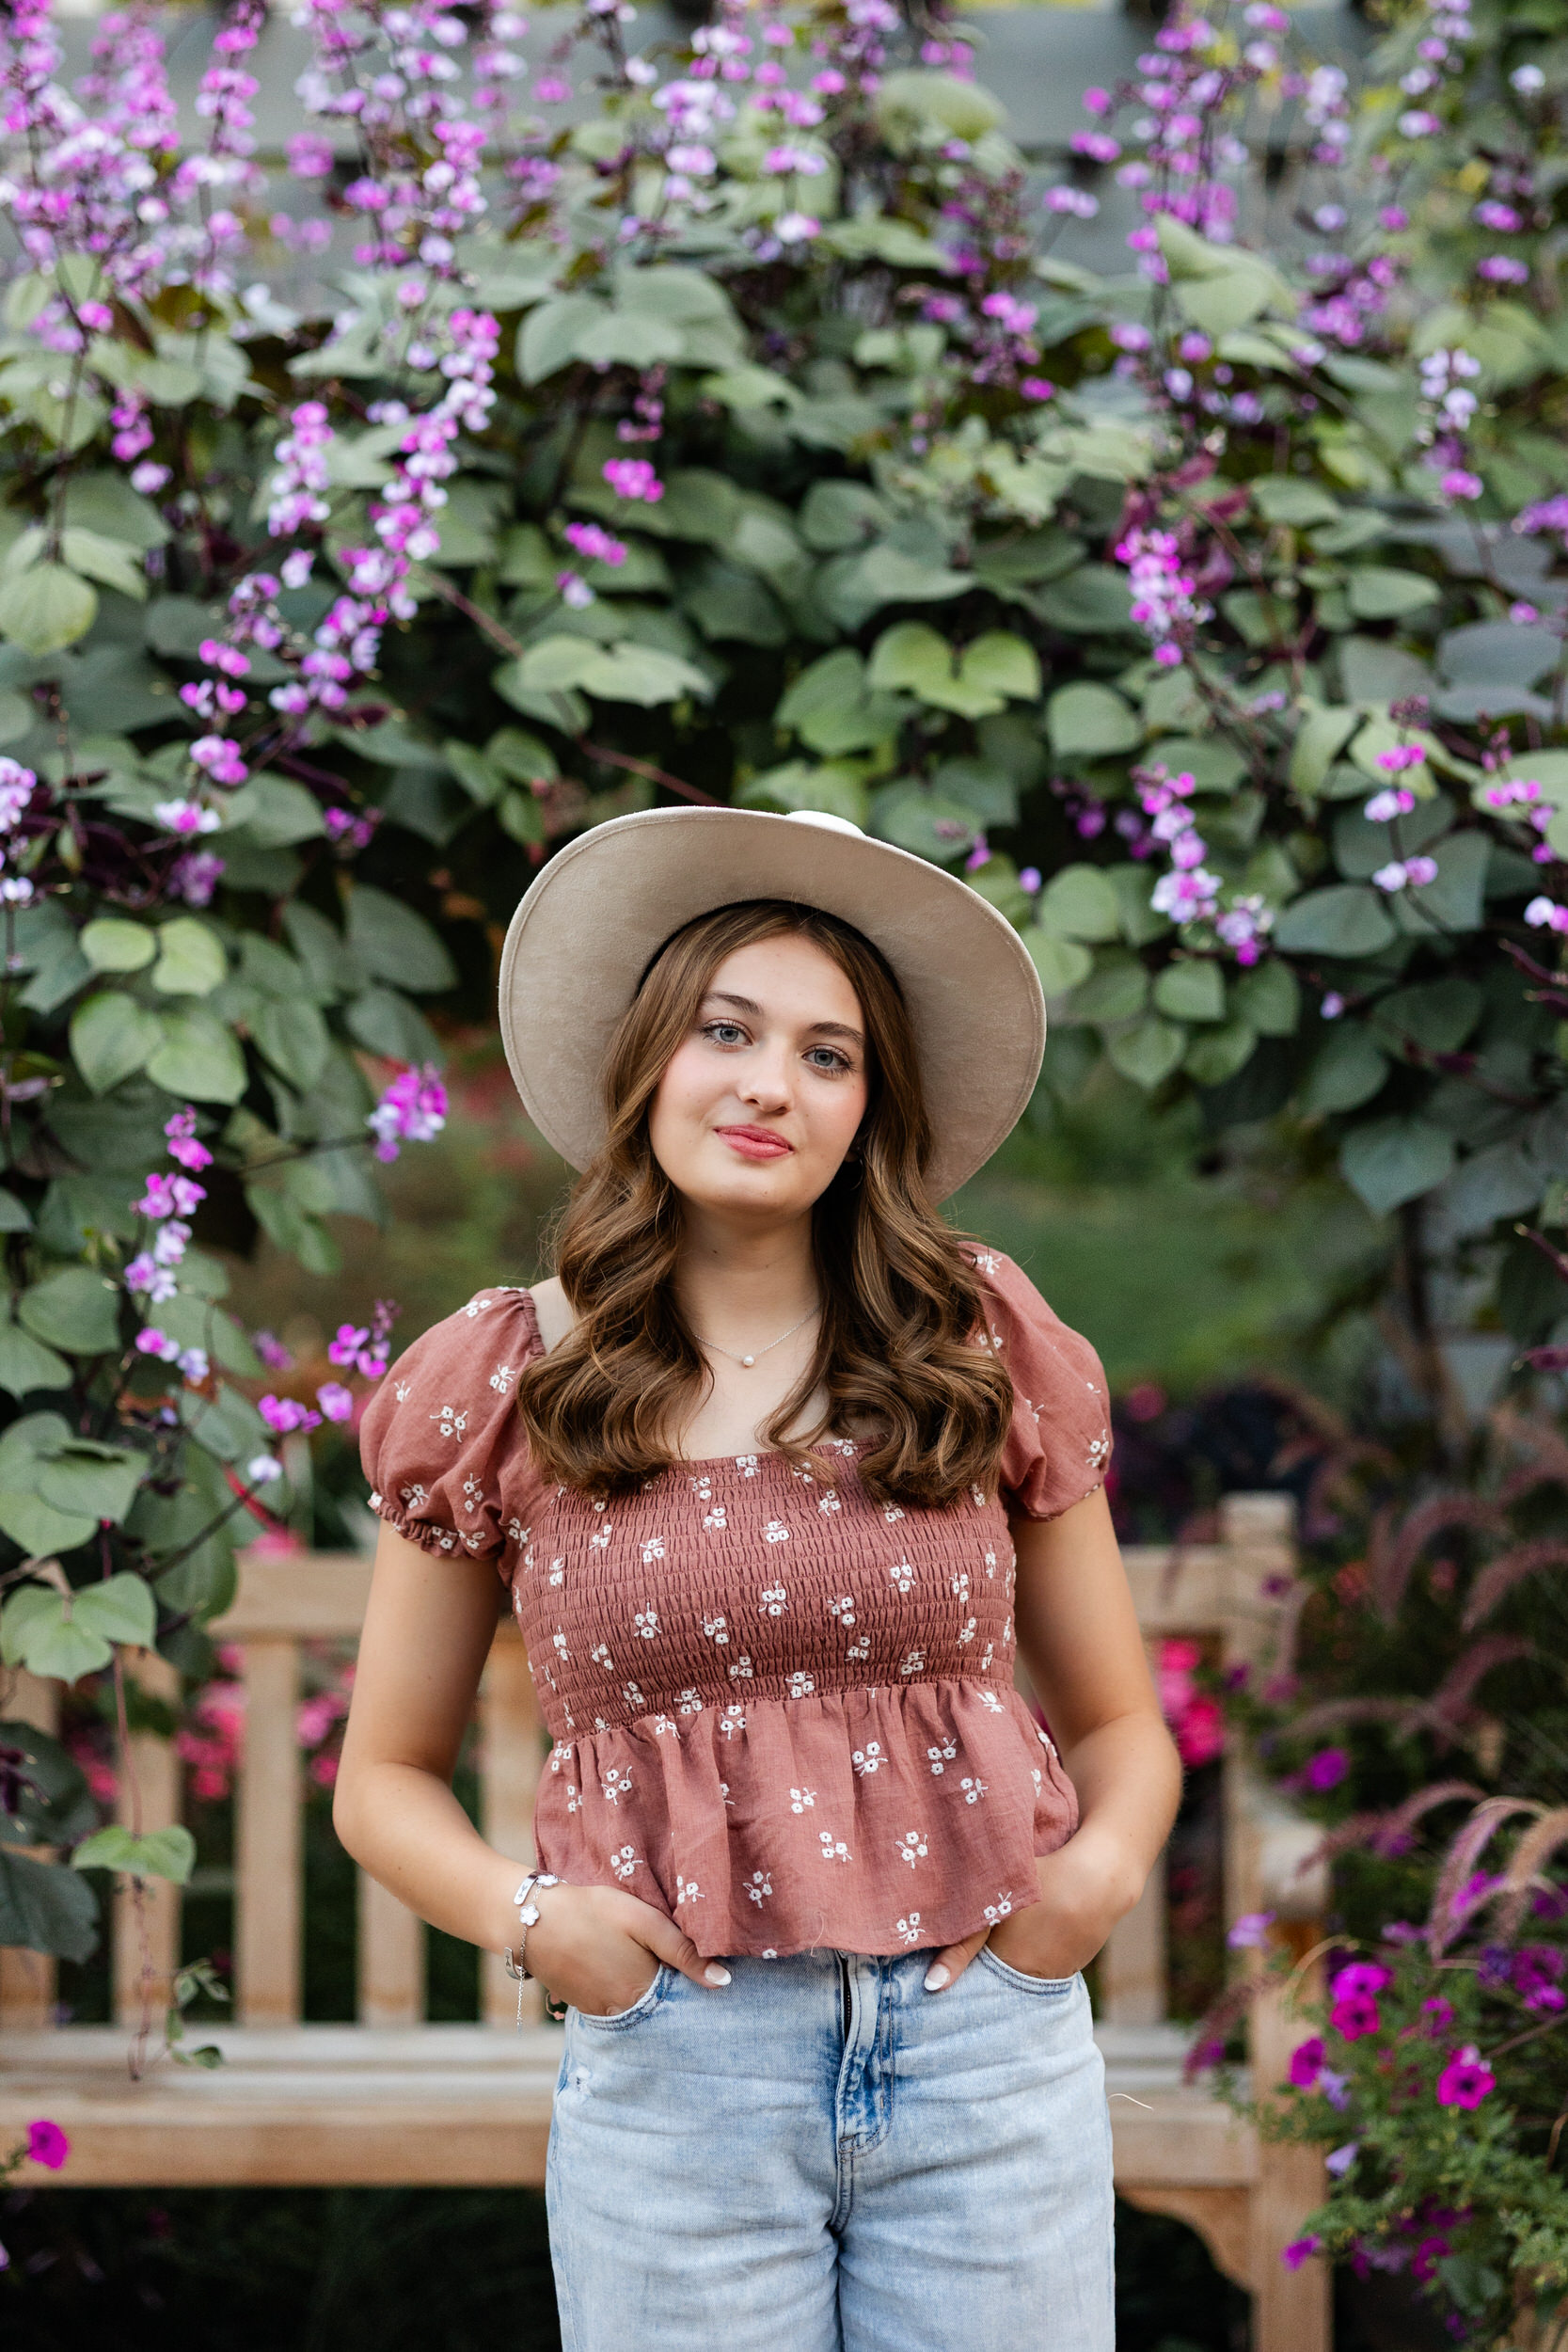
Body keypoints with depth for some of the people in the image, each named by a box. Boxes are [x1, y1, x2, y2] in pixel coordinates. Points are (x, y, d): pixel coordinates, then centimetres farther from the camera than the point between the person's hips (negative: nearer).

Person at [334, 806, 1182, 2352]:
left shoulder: (987, 1349, 6)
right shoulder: (504, 1384, 4)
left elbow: (1118, 1721, 13)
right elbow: (386, 1776, 10)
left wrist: (1103, 1867, -8)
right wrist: (527, 1913, -8)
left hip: (988, 2048, 1)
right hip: (673, 2067, -1)